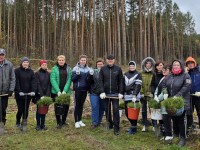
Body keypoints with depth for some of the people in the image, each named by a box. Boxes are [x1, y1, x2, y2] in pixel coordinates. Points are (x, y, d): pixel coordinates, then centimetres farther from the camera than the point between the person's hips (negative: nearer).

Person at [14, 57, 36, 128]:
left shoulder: (31, 71, 8)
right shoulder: (17, 71, -3)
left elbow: (33, 82, -2)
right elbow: (16, 82, -10)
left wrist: (33, 91, -15)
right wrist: (19, 91, -20)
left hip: (28, 94, 3)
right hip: (19, 94, -3)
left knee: (26, 109, 6)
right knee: (20, 109, -2)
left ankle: (24, 124, 19)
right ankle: (17, 123, 21)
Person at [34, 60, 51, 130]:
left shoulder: (48, 74, 8)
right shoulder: (37, 73, -2)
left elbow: (49, 85, 3)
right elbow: (38, 85, -9)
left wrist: (47, 95, -8)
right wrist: (41, 95, -16)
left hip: (46, 95, 3)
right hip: (39, 95, -3)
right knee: (39, 109, 0)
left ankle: (43, 124, 14)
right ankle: (38, 125, 9)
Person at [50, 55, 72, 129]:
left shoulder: (68, 69, 5)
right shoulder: (54, 69, -1)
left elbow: (69, 80, -1)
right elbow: (52, 80, -7)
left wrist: (65, 90, -12)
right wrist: (58, 91, -16)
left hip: (66, 91, 2)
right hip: (56, 92, -2)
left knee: (66, 106, 7)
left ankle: (64, 120, 27)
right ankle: (59, 123, 14)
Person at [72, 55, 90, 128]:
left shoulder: (88, 69, 6)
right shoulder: (75, 68, -5)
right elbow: (73, 79, -6)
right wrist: (77, 74, -23)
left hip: (84, 89, 4)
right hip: (77, 89, -4)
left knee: (81, 104, 12)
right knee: (77, 105, 0)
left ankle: (80, 120, 22)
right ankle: (76, 121, 8)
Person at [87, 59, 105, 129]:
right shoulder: (93, 71, 3)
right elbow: (89, 81, -2)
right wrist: (90, 75, -19)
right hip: (94, 93, -1)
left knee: (102, 108, 9)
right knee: (94, 107, -3)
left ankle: (99, 121, 24)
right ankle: (94, 123, 4)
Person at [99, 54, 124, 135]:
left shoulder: (118, 69, 1)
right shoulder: (103, 69, 4)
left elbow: (121, 81, 1)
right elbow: (100, 81, 1)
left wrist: (121, 93, -5)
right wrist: (102, 92, -8)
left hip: (115, 93, -2)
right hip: (106, 93, 2)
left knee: (115, 109, -5)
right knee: (107, 109, 10)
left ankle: (116, 128, 2)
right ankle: (109, 124, 27)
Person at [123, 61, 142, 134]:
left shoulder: (138, 75, 0)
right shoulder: (125, 74, 17)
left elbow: (138, 86, -10)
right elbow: (123, 85, 18)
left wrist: (134, 95, -19)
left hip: (134, 96, -5)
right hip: (126, 96, 5)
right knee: (127, 112, 8)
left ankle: (134, 128, 8)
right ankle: (133, 125, 28)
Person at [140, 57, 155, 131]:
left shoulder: (154, 74, -1)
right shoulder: (141, 74, 4)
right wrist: (141, 93, -6)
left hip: (151, 94, -2)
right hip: (143, 94, 2)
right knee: (144, 110, 10)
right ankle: (144, 125, 21)